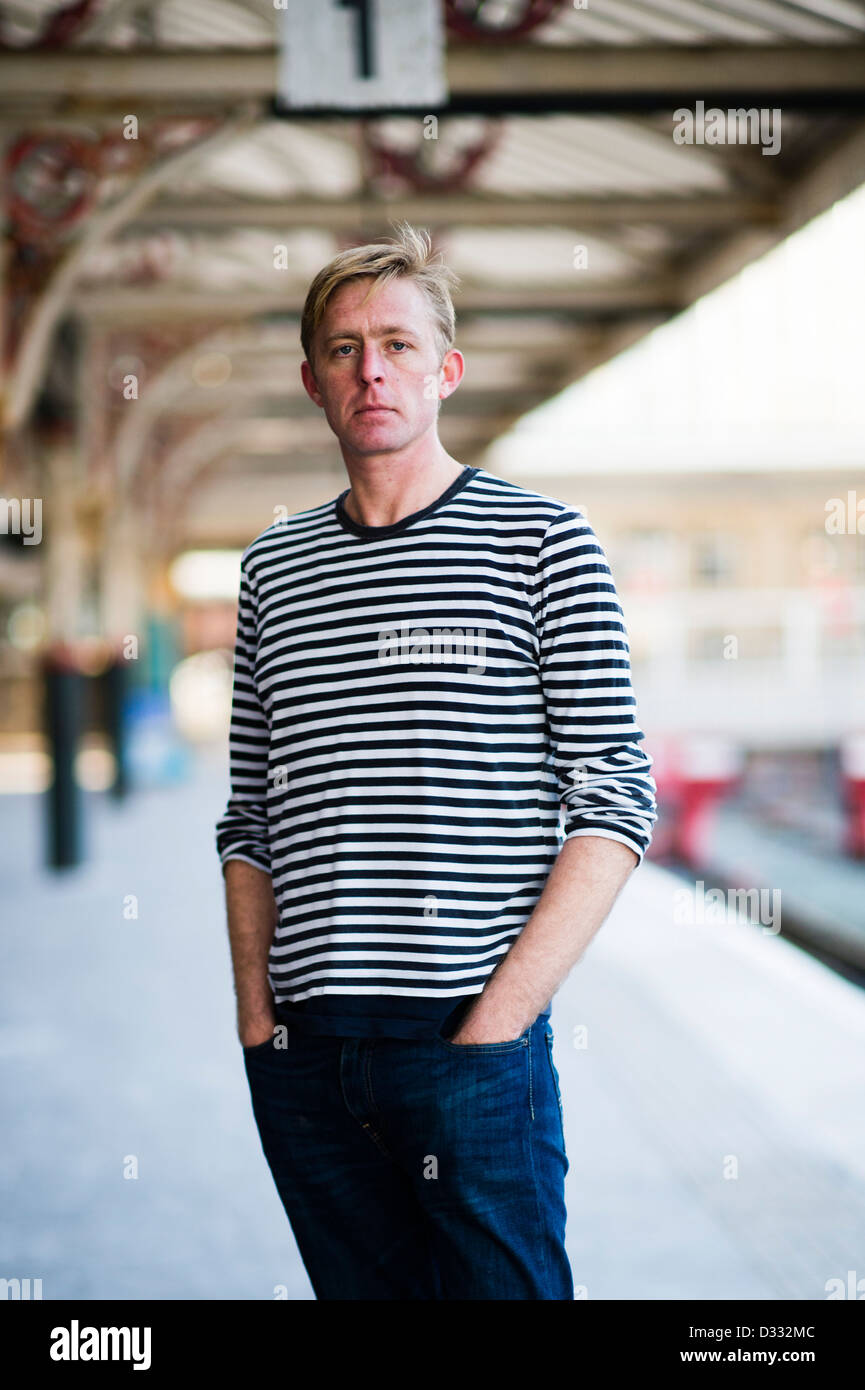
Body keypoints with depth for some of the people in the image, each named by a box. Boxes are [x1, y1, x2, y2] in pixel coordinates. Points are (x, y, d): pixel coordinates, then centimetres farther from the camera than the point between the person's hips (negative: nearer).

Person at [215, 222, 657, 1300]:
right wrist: (256, 1010, 4)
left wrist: (500, 1018, -12)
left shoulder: (542, 542, 0)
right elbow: (251, 817, 15)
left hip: (471, 1045, -4)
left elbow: (615, 803, -5)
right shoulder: (273, 565, 13)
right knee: (358, 1285, 12)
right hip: (301, 1051, 4)